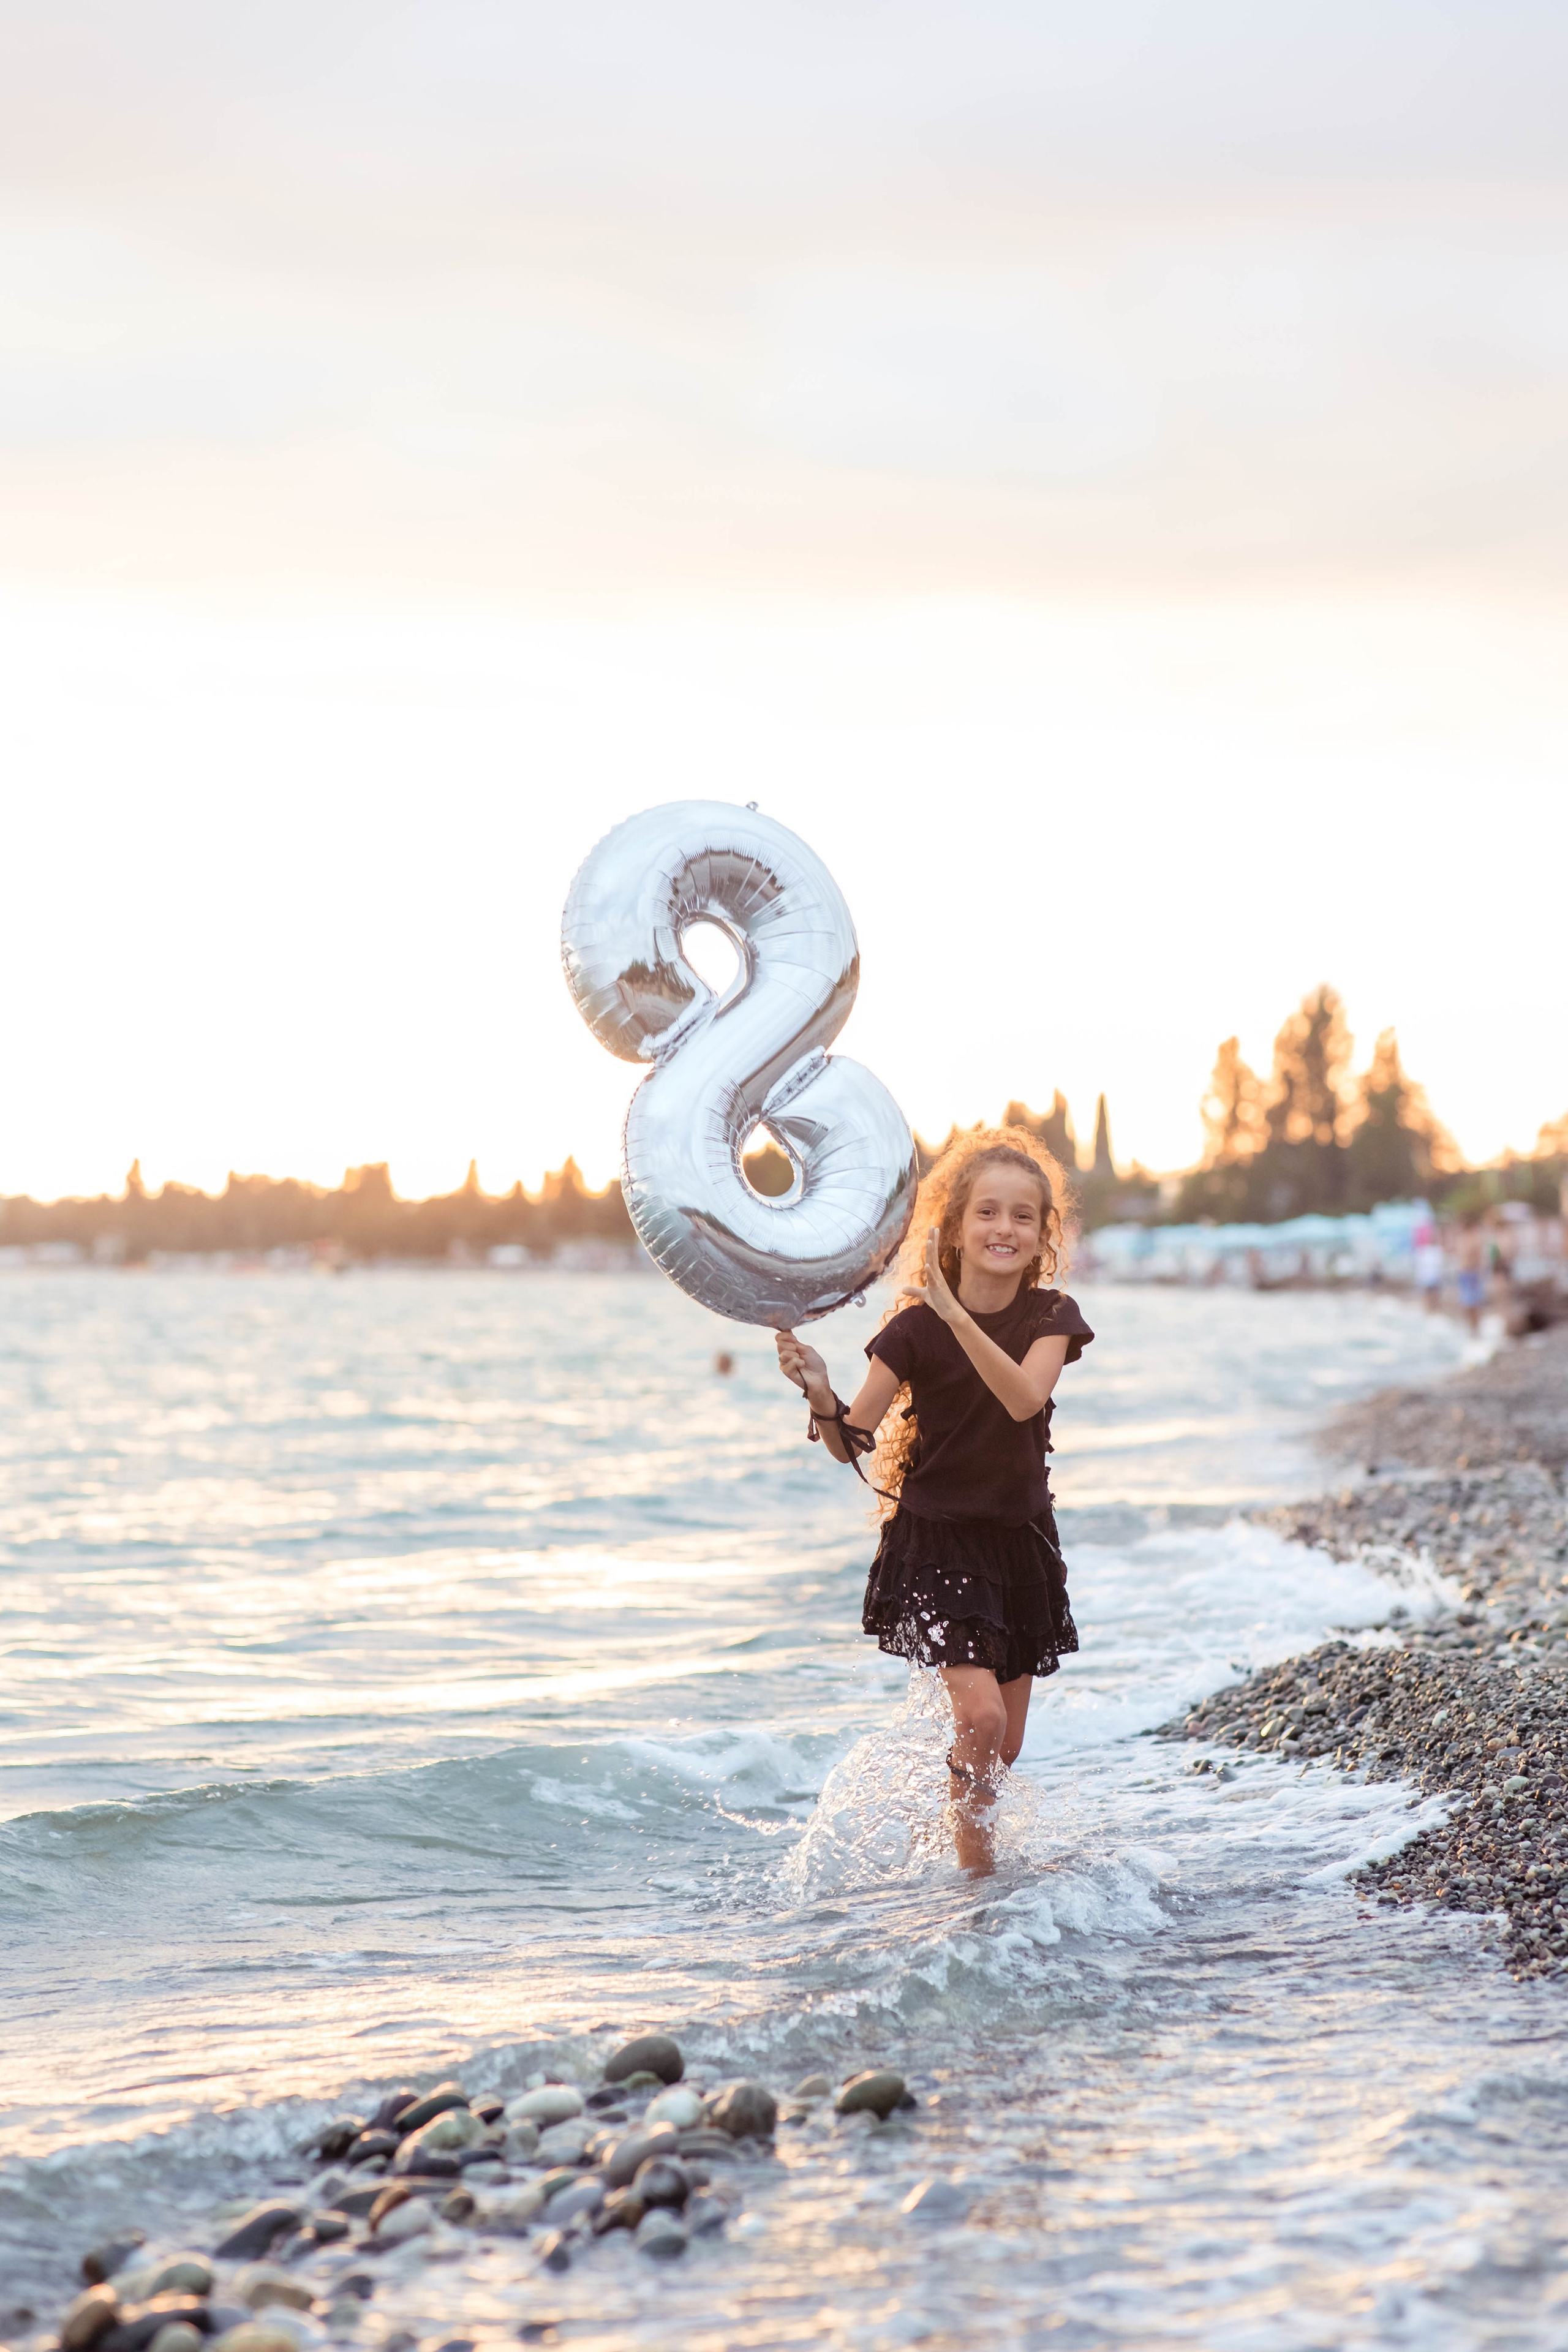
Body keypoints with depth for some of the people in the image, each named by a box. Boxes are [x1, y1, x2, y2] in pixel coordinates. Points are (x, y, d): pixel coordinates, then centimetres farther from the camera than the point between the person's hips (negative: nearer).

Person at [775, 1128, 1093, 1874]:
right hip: (935, 1539, -3)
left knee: (1004, 1748, 9)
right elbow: (852, 1443, -10)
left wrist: (956, 1315, -37)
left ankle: (975, 1852, 34)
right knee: (981, 1714, -18)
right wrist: (821, 1396, -31)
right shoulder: (915, 1328, -10)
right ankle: (974, 1870, 2)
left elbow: (1025, 1398, -27)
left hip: (1020, 1540, 3)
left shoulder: (1051, 1318, -5)